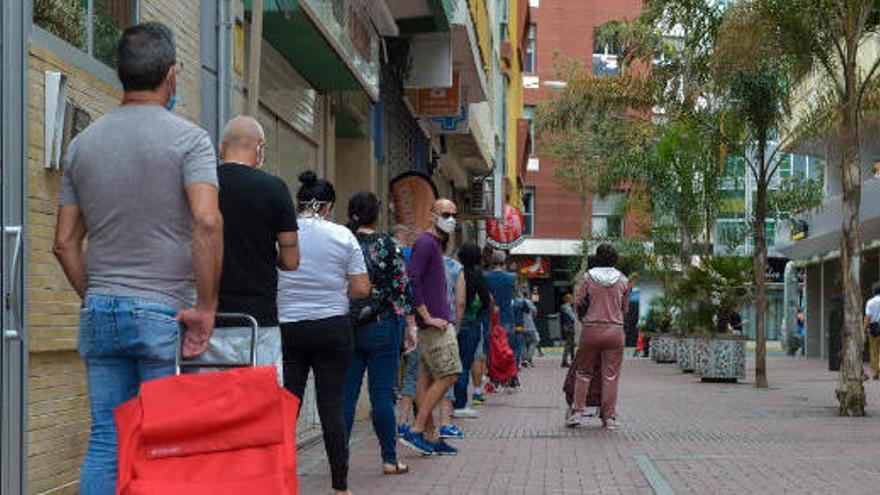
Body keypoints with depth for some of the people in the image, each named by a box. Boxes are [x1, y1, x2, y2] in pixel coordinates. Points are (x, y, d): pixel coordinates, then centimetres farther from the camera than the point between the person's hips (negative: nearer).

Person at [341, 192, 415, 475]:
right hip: (381, 327, -3)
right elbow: (402, 288, -6)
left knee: (346, 395, 6)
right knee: (382, 394, 2)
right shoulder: (386, 245, -5)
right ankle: (389, 460, 7)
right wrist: (411, 326, 0)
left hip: (345, 328, 3)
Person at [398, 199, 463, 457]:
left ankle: (430, 438, 12)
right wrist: (428, 317, -20)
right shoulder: (426, 242, -11)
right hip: (434, 323, -10)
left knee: (427, 378, 9)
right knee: (448, 376, -9)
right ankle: (416, 431, -8)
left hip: (435, 322, 10)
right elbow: (412, 281, -21)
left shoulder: (435, 243, 20)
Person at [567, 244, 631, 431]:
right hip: (615, 331, 0)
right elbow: (625, 308, 9)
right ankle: (609, 417, 4)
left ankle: (577, 412, 6)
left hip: (592, 329, 0)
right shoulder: (623, 280, 4)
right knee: (611, 375, 3)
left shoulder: (589, 276, 0)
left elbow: (578, 302, 2)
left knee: (583, 372, 11)